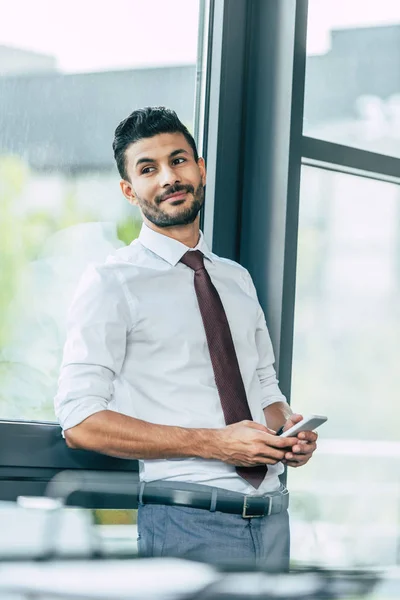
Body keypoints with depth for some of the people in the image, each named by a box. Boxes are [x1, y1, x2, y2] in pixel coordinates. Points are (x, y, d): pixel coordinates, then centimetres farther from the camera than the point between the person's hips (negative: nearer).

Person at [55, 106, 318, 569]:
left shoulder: (237, 279, 17)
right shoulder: (111, 283, -4)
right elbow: (80, 422, -12)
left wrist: (288, 427, -1)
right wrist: (212, 443, -17)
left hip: (271, 517, 6)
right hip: (187, 524, -6)